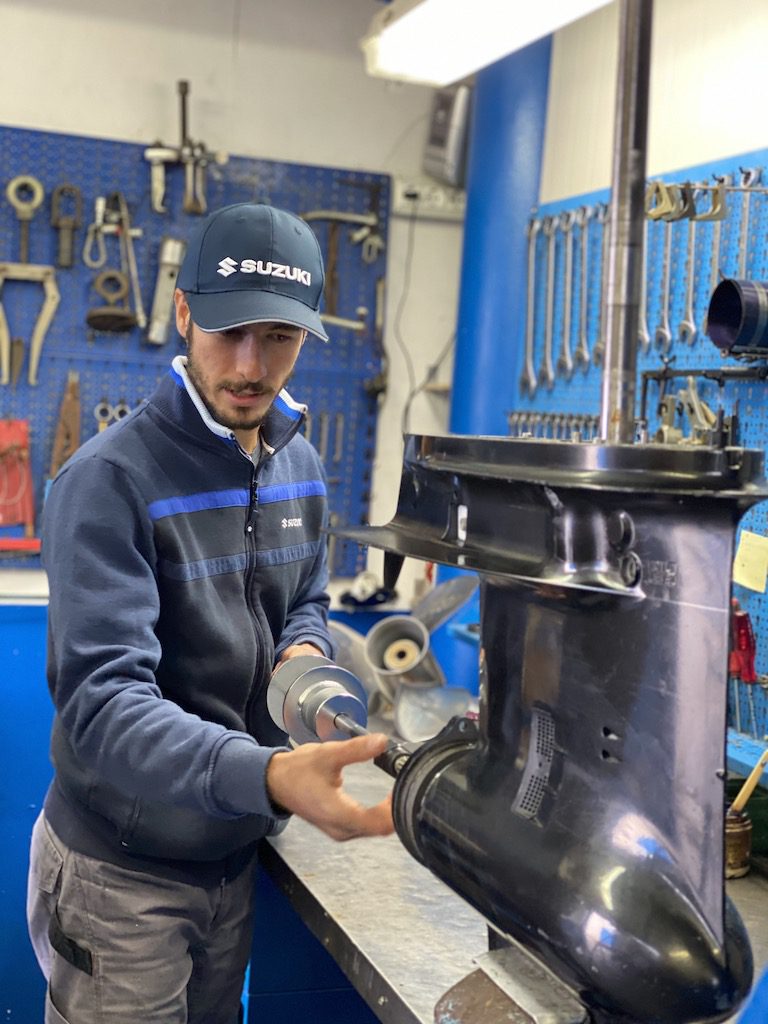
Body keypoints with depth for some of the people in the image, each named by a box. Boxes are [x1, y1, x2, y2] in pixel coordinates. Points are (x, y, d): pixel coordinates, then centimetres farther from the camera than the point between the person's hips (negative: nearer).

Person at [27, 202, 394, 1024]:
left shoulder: (301, 467, 1)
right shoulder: (108, 482, -22)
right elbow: (102, 699, -30)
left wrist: (306, 649, -9)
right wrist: (267, 776, -46)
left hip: (237, 854, 6)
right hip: (123, 871, -6)